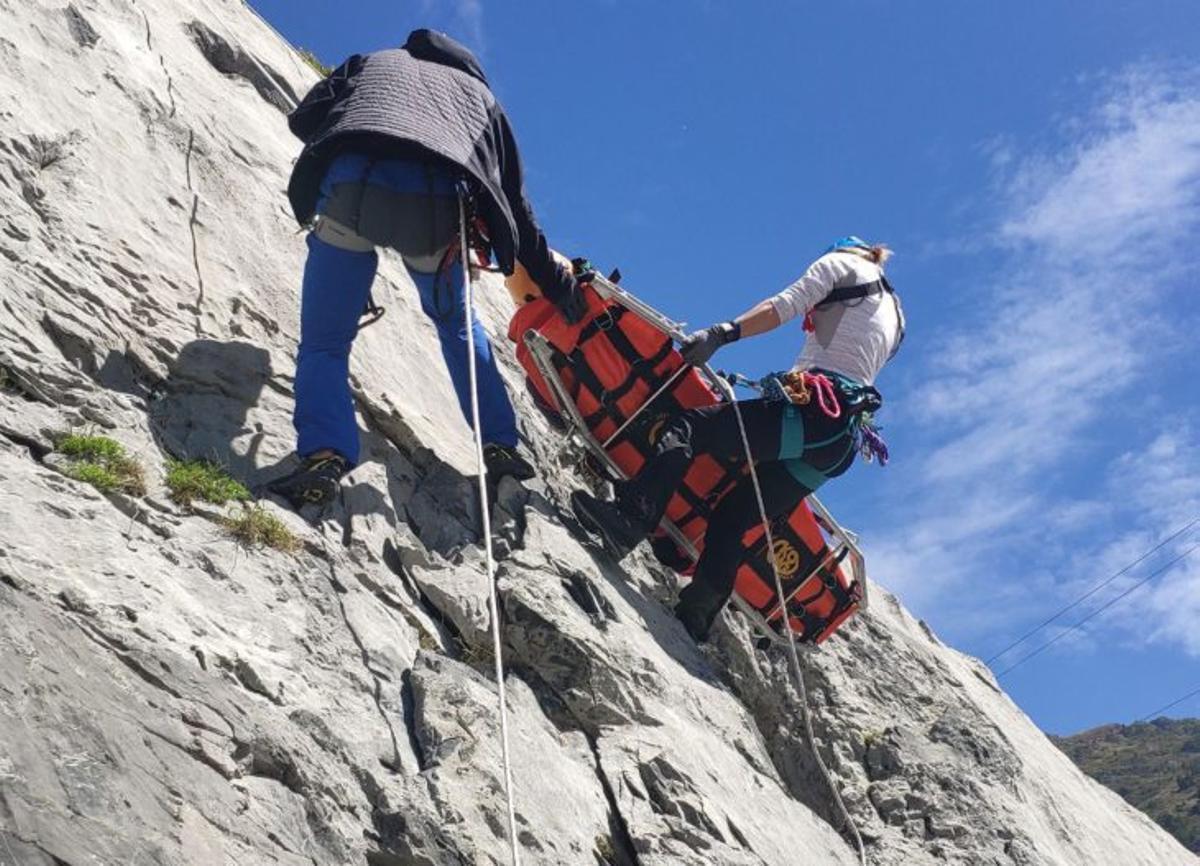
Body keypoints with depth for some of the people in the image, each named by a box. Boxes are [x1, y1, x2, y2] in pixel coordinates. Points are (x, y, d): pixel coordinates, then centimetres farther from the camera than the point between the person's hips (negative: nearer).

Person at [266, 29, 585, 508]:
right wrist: (557, 284, 39)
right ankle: (499, 446, 21)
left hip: (351, 189, -1)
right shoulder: (478, 92, 36)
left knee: (324, 341, 7)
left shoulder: (369, 63, 37)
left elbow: (302, 119, 26)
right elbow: (516, 208, 33)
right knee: (457, 324, 28)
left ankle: (325, 455, -17)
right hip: (438, 205, 1)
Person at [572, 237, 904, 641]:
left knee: (689, 426, -15)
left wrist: (721, 334, -15)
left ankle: (630, 517, -35)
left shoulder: (840, 262, 14)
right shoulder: (893, 314, 36)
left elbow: (785, 305, -5)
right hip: (842, 444, 8)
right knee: (731, 519, 7)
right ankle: (693, 619, -3)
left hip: (812, 412, -8)